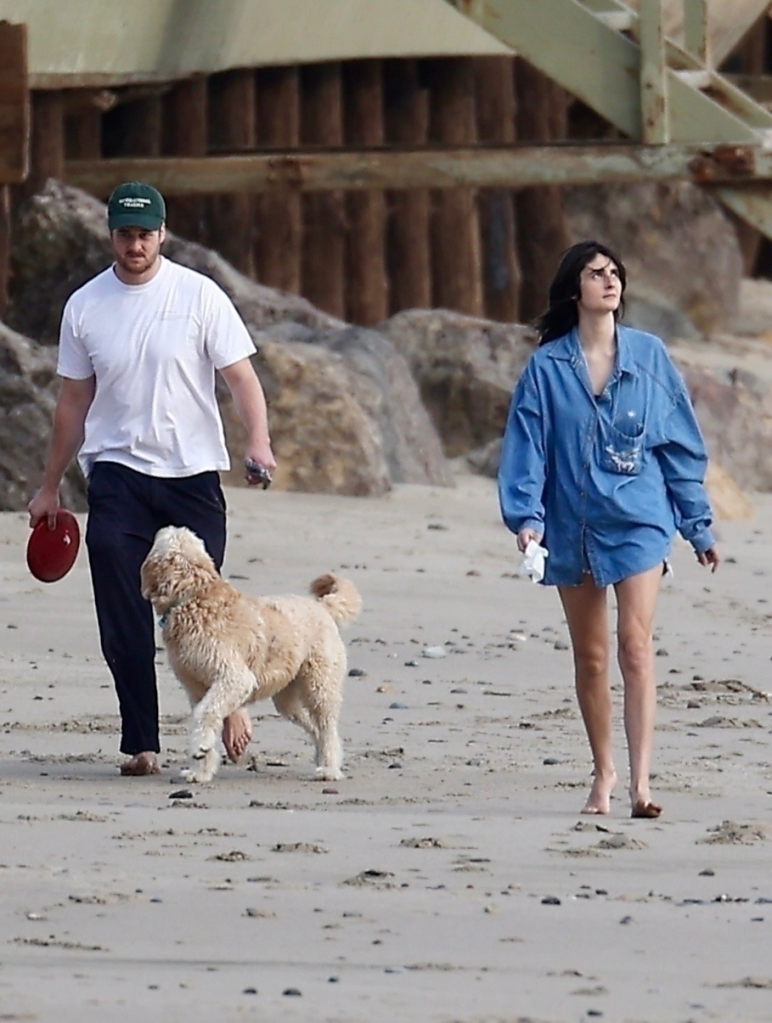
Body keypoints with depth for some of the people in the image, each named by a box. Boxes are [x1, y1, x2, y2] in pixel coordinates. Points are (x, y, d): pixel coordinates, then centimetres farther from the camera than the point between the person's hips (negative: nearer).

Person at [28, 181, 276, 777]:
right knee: (123, 621, -4)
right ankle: (141, 743, 0)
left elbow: (241, 376, -3)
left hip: (192, 475, -2)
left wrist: (259, 441, -21)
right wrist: (50, 487, 17)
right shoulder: (86, 306, 6)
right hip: (117, 475, 2)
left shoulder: (198, 296, -2)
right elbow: (74, 401, 14)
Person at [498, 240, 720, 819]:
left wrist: (698, 526, 9)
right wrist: (526, 515, -13)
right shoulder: (547, 367, 2)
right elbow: (526, 446, 0)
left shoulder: (649, 357, 3)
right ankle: (603, 773, 25)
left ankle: (641, 781, -20)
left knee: (635, 648, -14)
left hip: (638, 522, -2)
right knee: (590, 658, 10)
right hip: (572, 529, 2)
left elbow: (681, 444, 8)